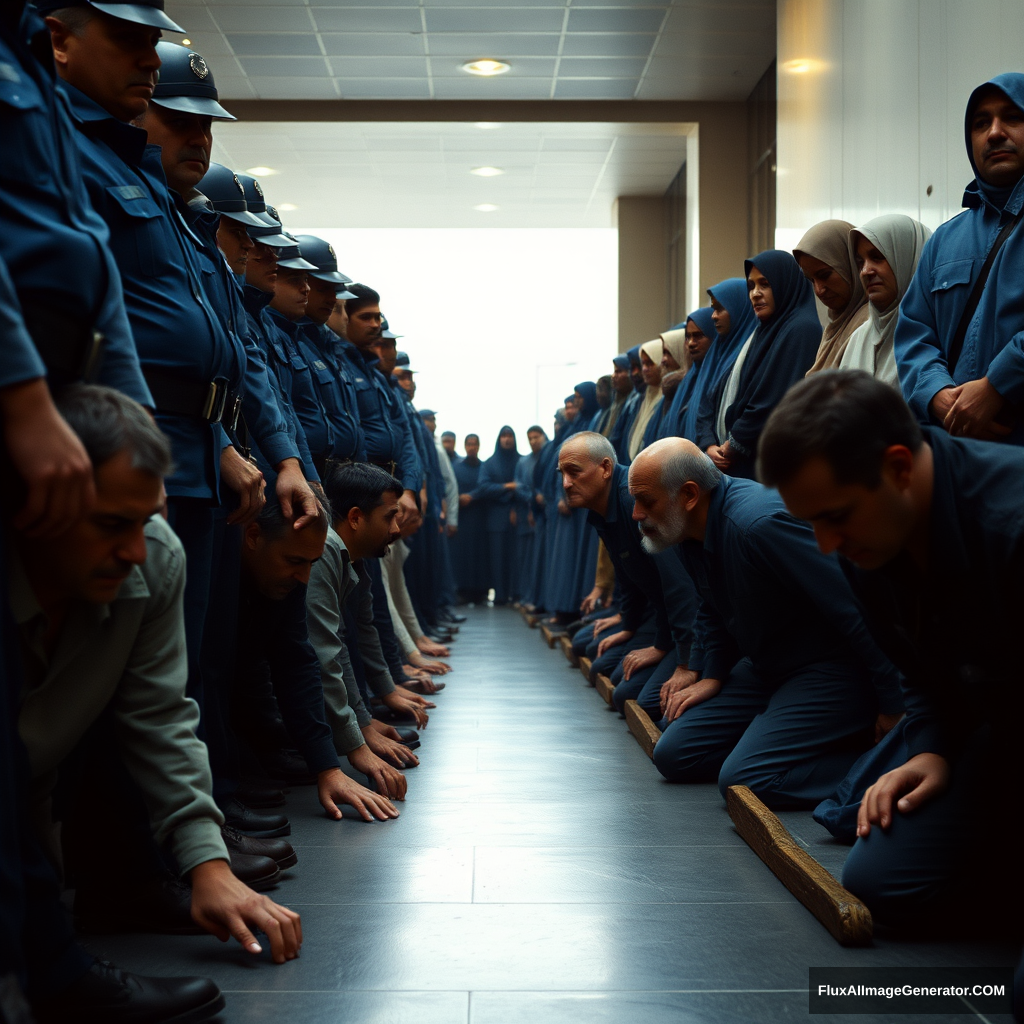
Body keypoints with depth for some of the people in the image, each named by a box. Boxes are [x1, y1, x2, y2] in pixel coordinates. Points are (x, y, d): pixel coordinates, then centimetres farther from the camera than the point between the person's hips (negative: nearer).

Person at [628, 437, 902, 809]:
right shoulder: (686, 531, 1)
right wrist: (712, 676, 6)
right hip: (765, 669, 10)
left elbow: (854, 607, -28)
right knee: (672, 756, 5)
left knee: (743, 779, -25)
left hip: (834, 669, -10)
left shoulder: (758, 523, -29)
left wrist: (893, 707, -23)